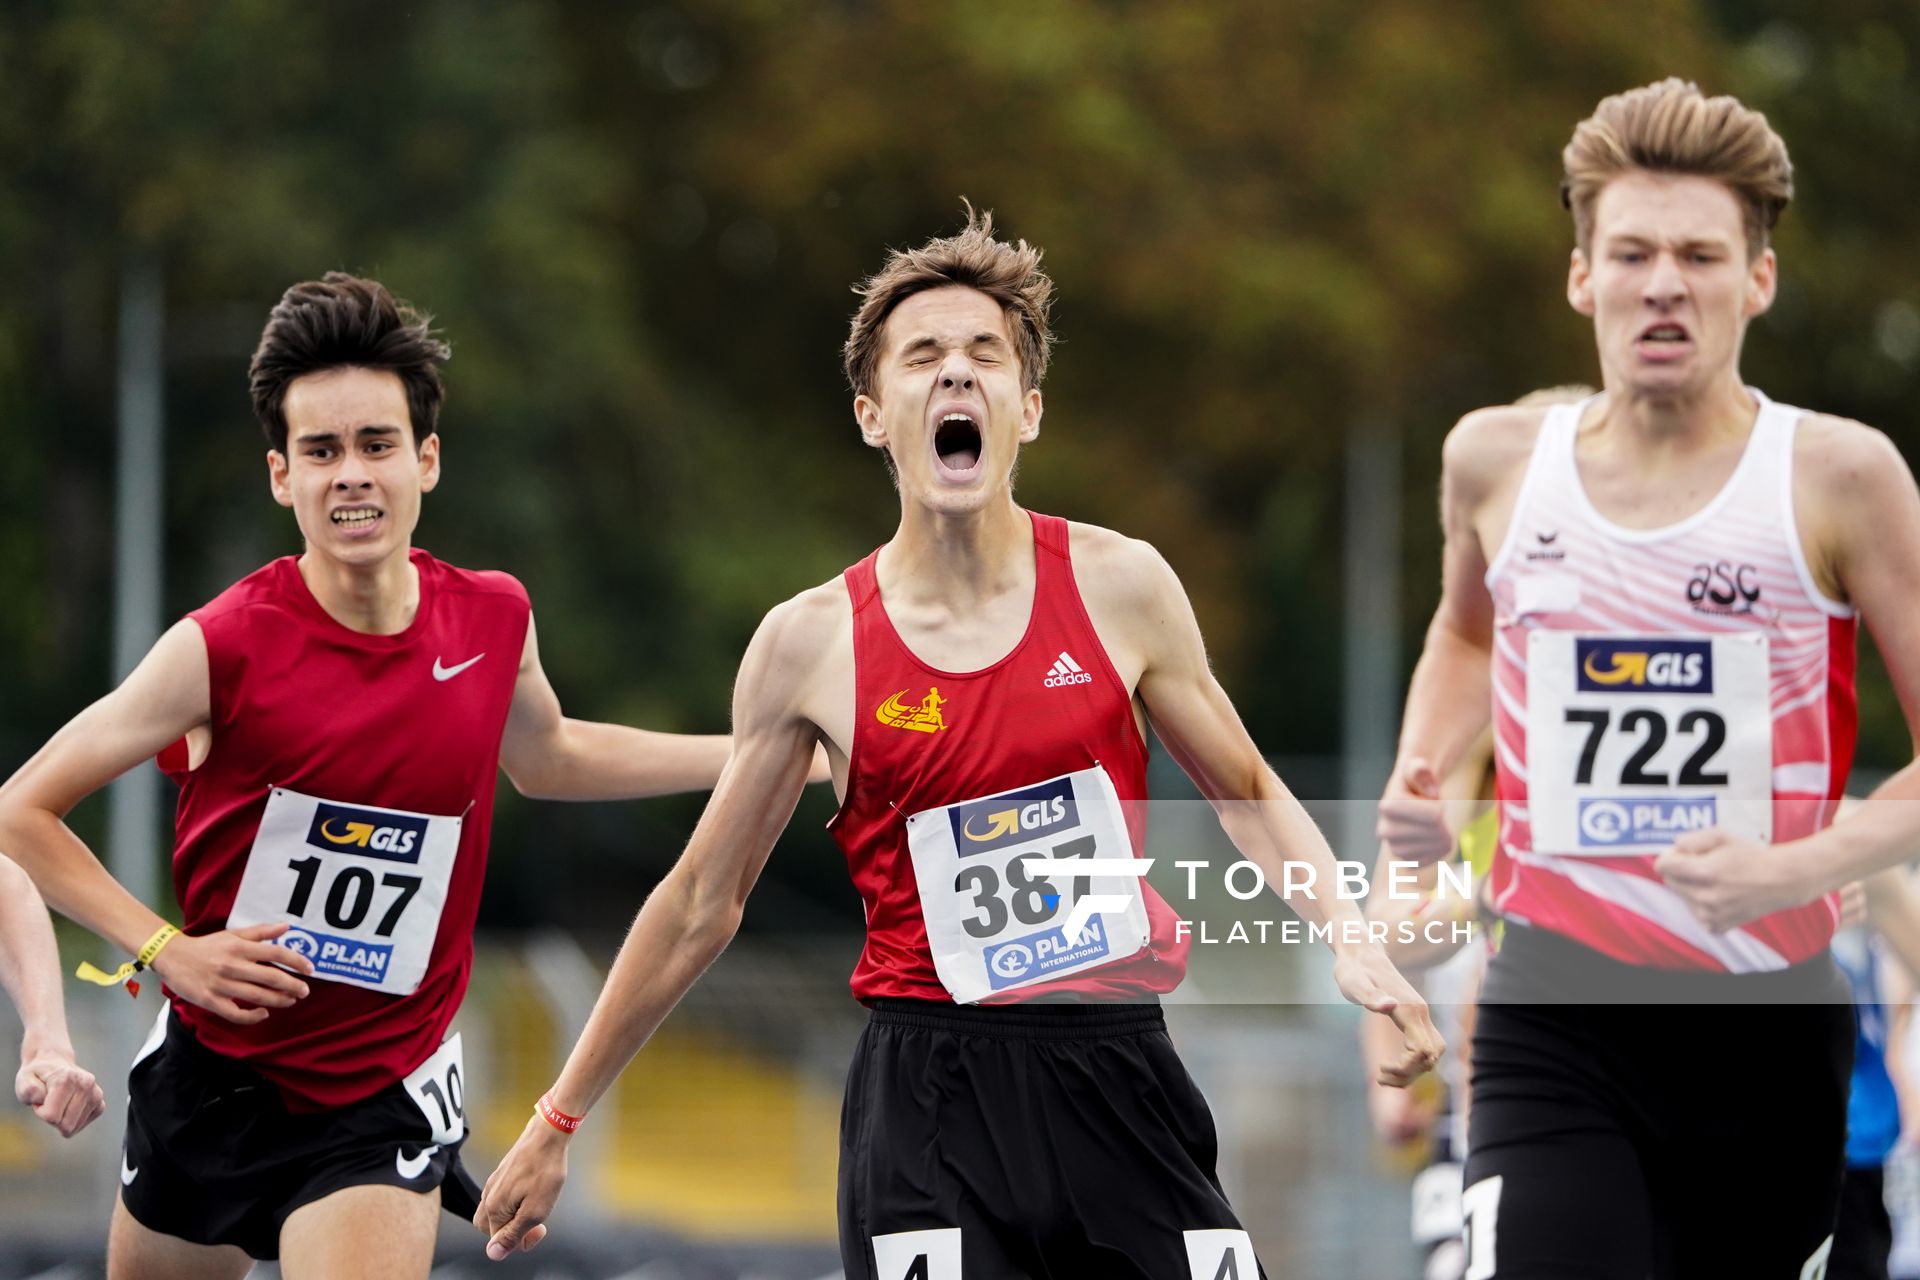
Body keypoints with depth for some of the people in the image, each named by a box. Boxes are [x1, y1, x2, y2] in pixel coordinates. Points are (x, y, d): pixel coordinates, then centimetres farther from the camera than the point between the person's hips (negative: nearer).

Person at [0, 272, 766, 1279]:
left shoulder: (494, 621, -5)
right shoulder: (225, 648, -17)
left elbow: (544, 757, 20)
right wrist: (166, 950, -18)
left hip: (385, 1098, 1)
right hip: (214, 1072, 0)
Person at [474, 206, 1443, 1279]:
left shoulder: (1120, 585, 1)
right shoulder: (810, 645, -1)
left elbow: (1248, 796, 14)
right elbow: (702, 905, 8)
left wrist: (1352, 938, -4)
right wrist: (560, 1120, 11)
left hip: (1118, 1067, 2)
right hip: (932, 1088, -2)